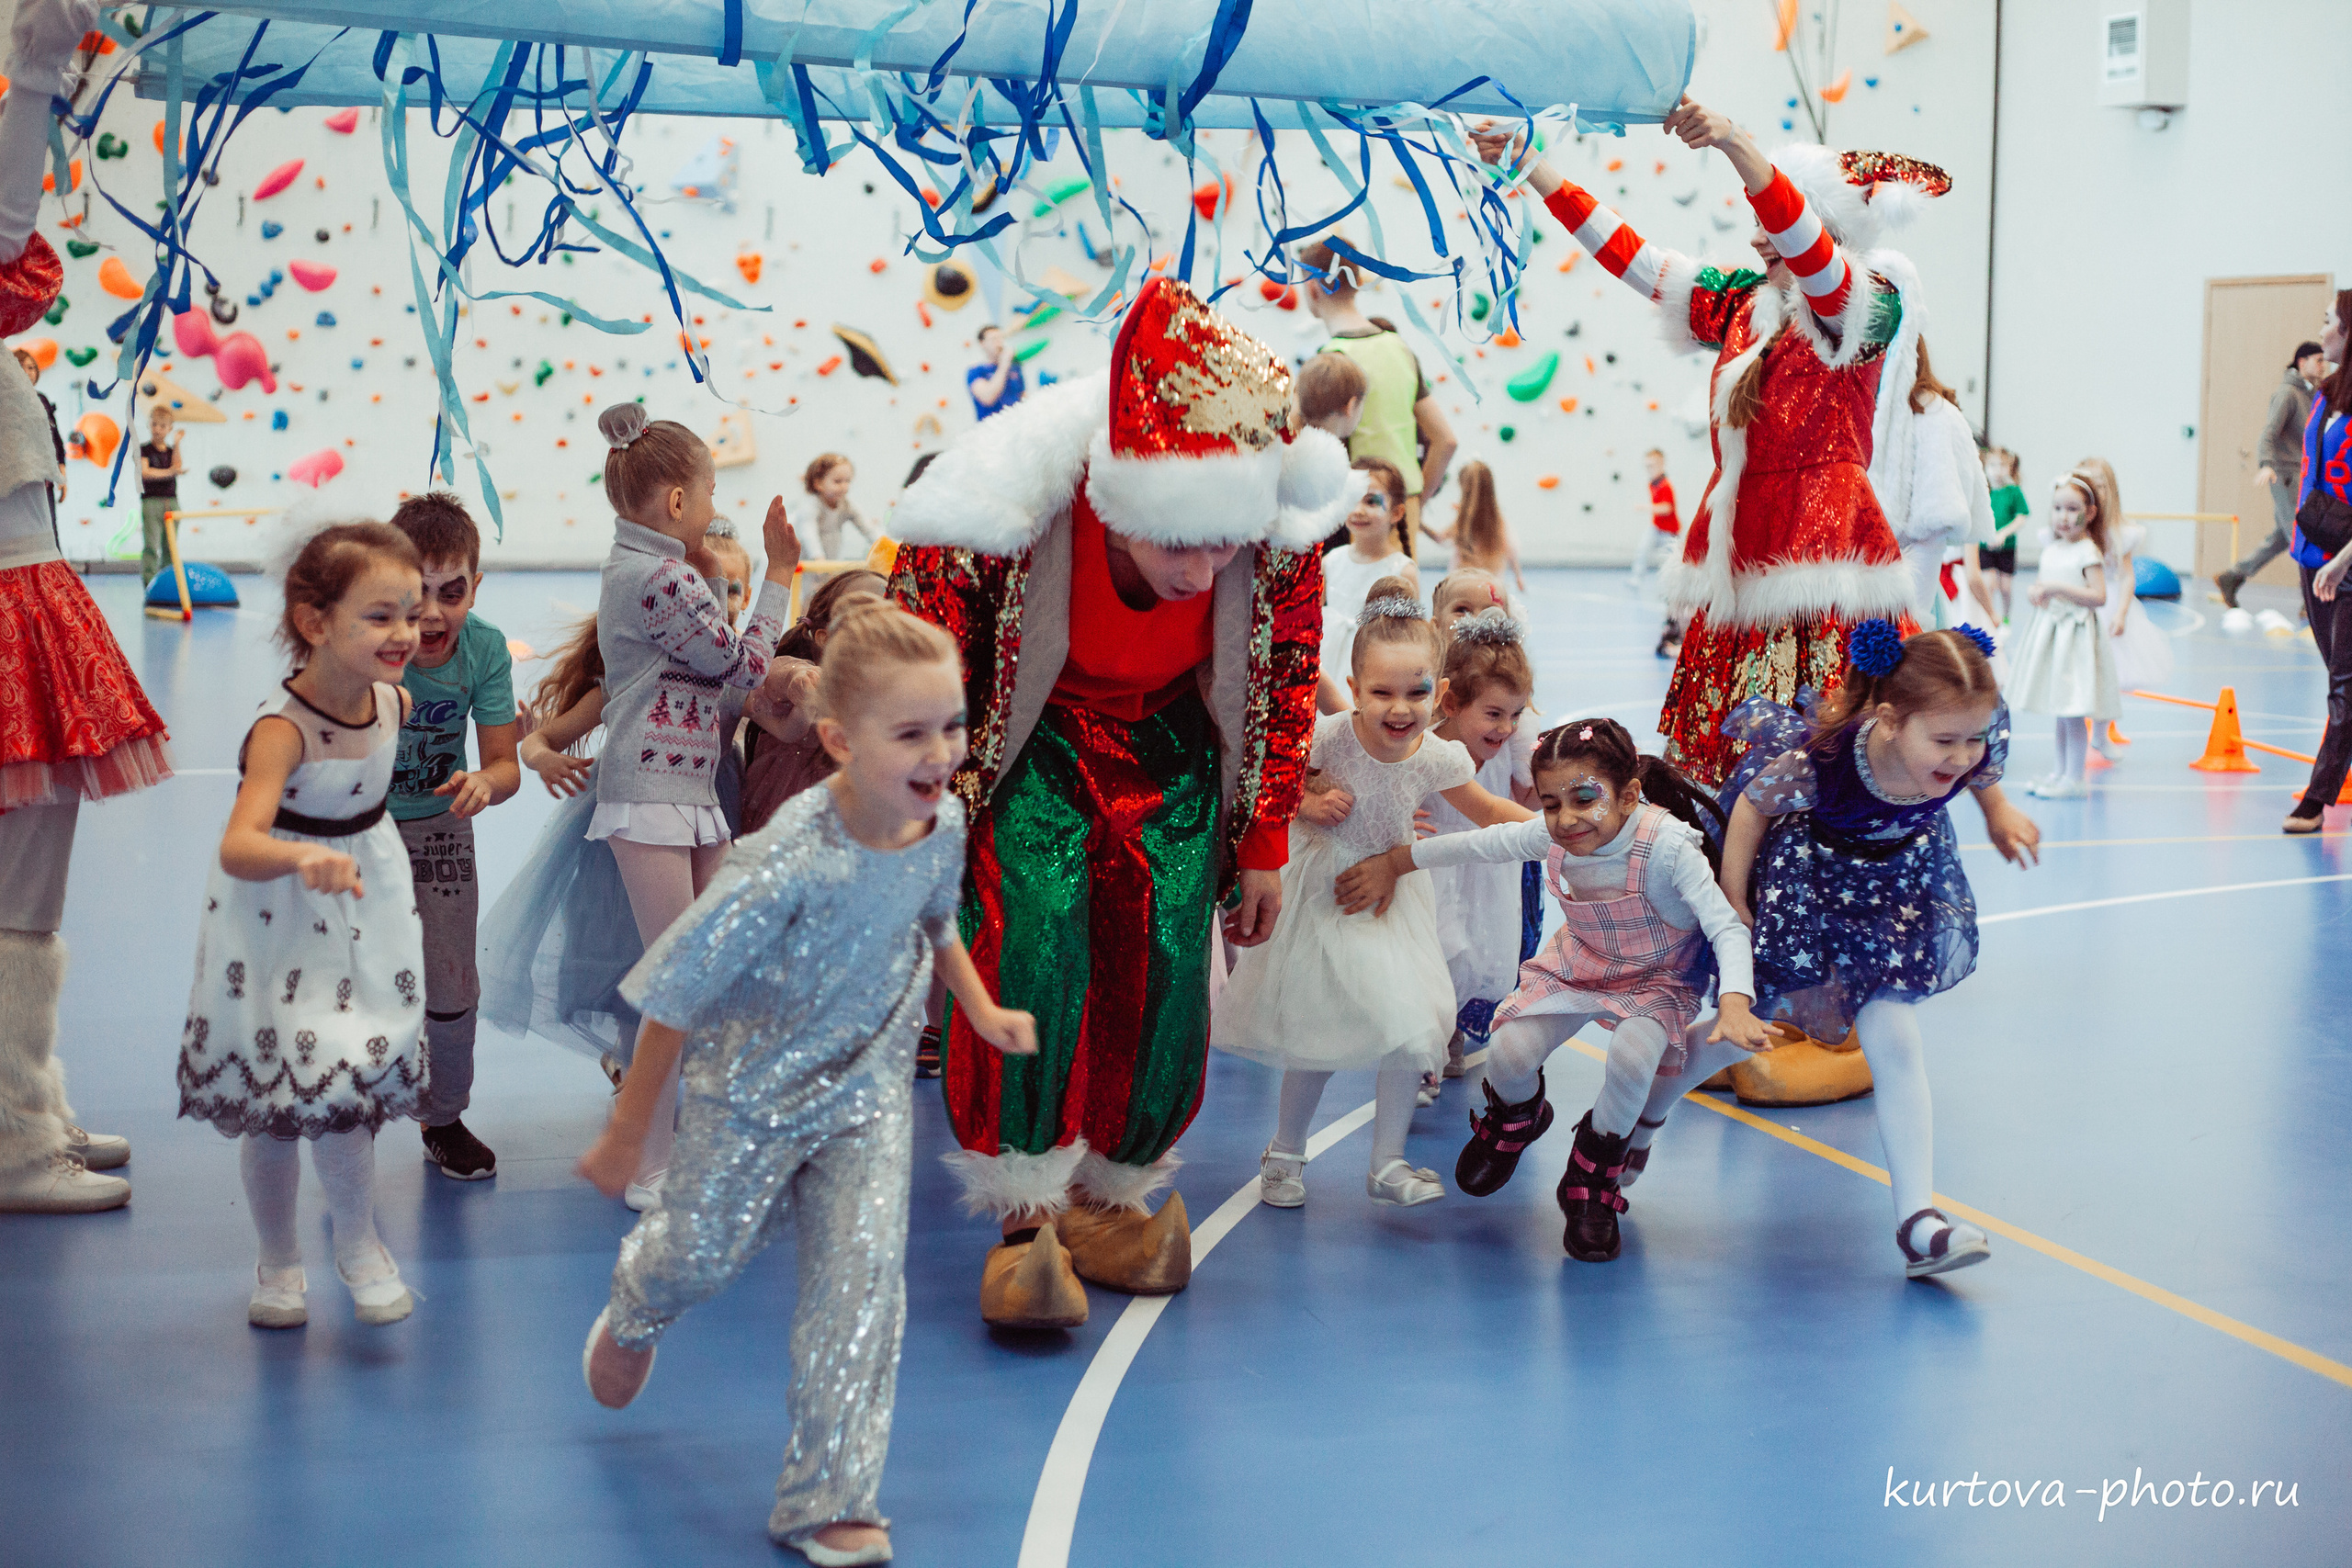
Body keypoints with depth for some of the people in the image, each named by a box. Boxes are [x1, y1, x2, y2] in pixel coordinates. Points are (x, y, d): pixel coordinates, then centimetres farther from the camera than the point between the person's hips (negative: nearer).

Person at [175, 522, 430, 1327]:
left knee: (340, 1089, 0)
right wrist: (301, 856, -56)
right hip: (279, 915, -4)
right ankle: (279, 1261, 25)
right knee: (274, 1105, 6)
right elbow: (238, 847, -40)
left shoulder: (394, 702, -7)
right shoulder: (282, 730, -27)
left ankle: (358, 1243, 21)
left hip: (363, 903, 4)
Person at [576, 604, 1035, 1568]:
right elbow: (675, 1000, -23)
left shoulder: (942, 824, -16)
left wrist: (982, 1011, 1)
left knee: (863, 1268, -4)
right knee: (705, 1251, 15)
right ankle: (633, 1316, 55)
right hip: (751, 1085, -4)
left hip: (866, 1086, 4)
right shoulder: (788, 865, -34)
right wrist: (628, 1134, -15)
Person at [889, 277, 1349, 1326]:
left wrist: (1265, 847, 1)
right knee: (1036, 938, -20)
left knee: (1167, 963, -7)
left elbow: (1288, 684, -6)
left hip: (1175, 747, 3)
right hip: (1034, 740, -2)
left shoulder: (1283, 538, -27)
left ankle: (1105, 1196, 12)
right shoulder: (993, 525, -36)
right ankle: (1025, 1214, -10)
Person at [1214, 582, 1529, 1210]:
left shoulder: (1437, 758, -15)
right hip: (1321, 894, -2)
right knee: (1314, 1035, 4)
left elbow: (1489, 811, 2)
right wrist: (1305, 804, -23)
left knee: (1410, 1023, -4)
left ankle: (1387, 1164, 13)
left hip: (1391, 899, 3)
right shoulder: (1324, 737, -23)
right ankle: (1285, 1153, 26)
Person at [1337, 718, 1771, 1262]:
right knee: (1507, 1056, -15)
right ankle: (1516, 1117, 27)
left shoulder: (1666, 844, -35)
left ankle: (1594, 1179, -2)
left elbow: (1726, 927, -38)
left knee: (1631, 1058, -32)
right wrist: (1392, 865, 4)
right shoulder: (1550, 836, -22)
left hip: (1656, 978, -4)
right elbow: (1475, 845, -5)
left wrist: (1734, 1005, -54)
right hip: (1579, 966, 4)